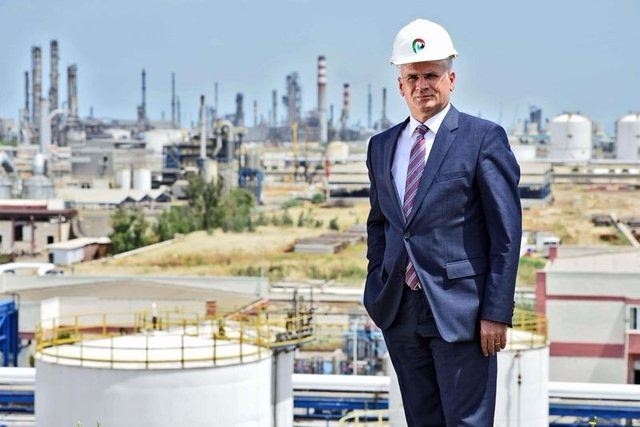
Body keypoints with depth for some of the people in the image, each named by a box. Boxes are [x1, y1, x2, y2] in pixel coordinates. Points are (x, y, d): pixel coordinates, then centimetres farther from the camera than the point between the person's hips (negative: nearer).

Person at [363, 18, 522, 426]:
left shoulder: (483, 138, -5)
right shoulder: (381, 146, 13)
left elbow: (507, 232, -7)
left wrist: (497, 312, -11)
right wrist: (377, 289, 13)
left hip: (459, 310, -5)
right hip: (400, 313, 6)